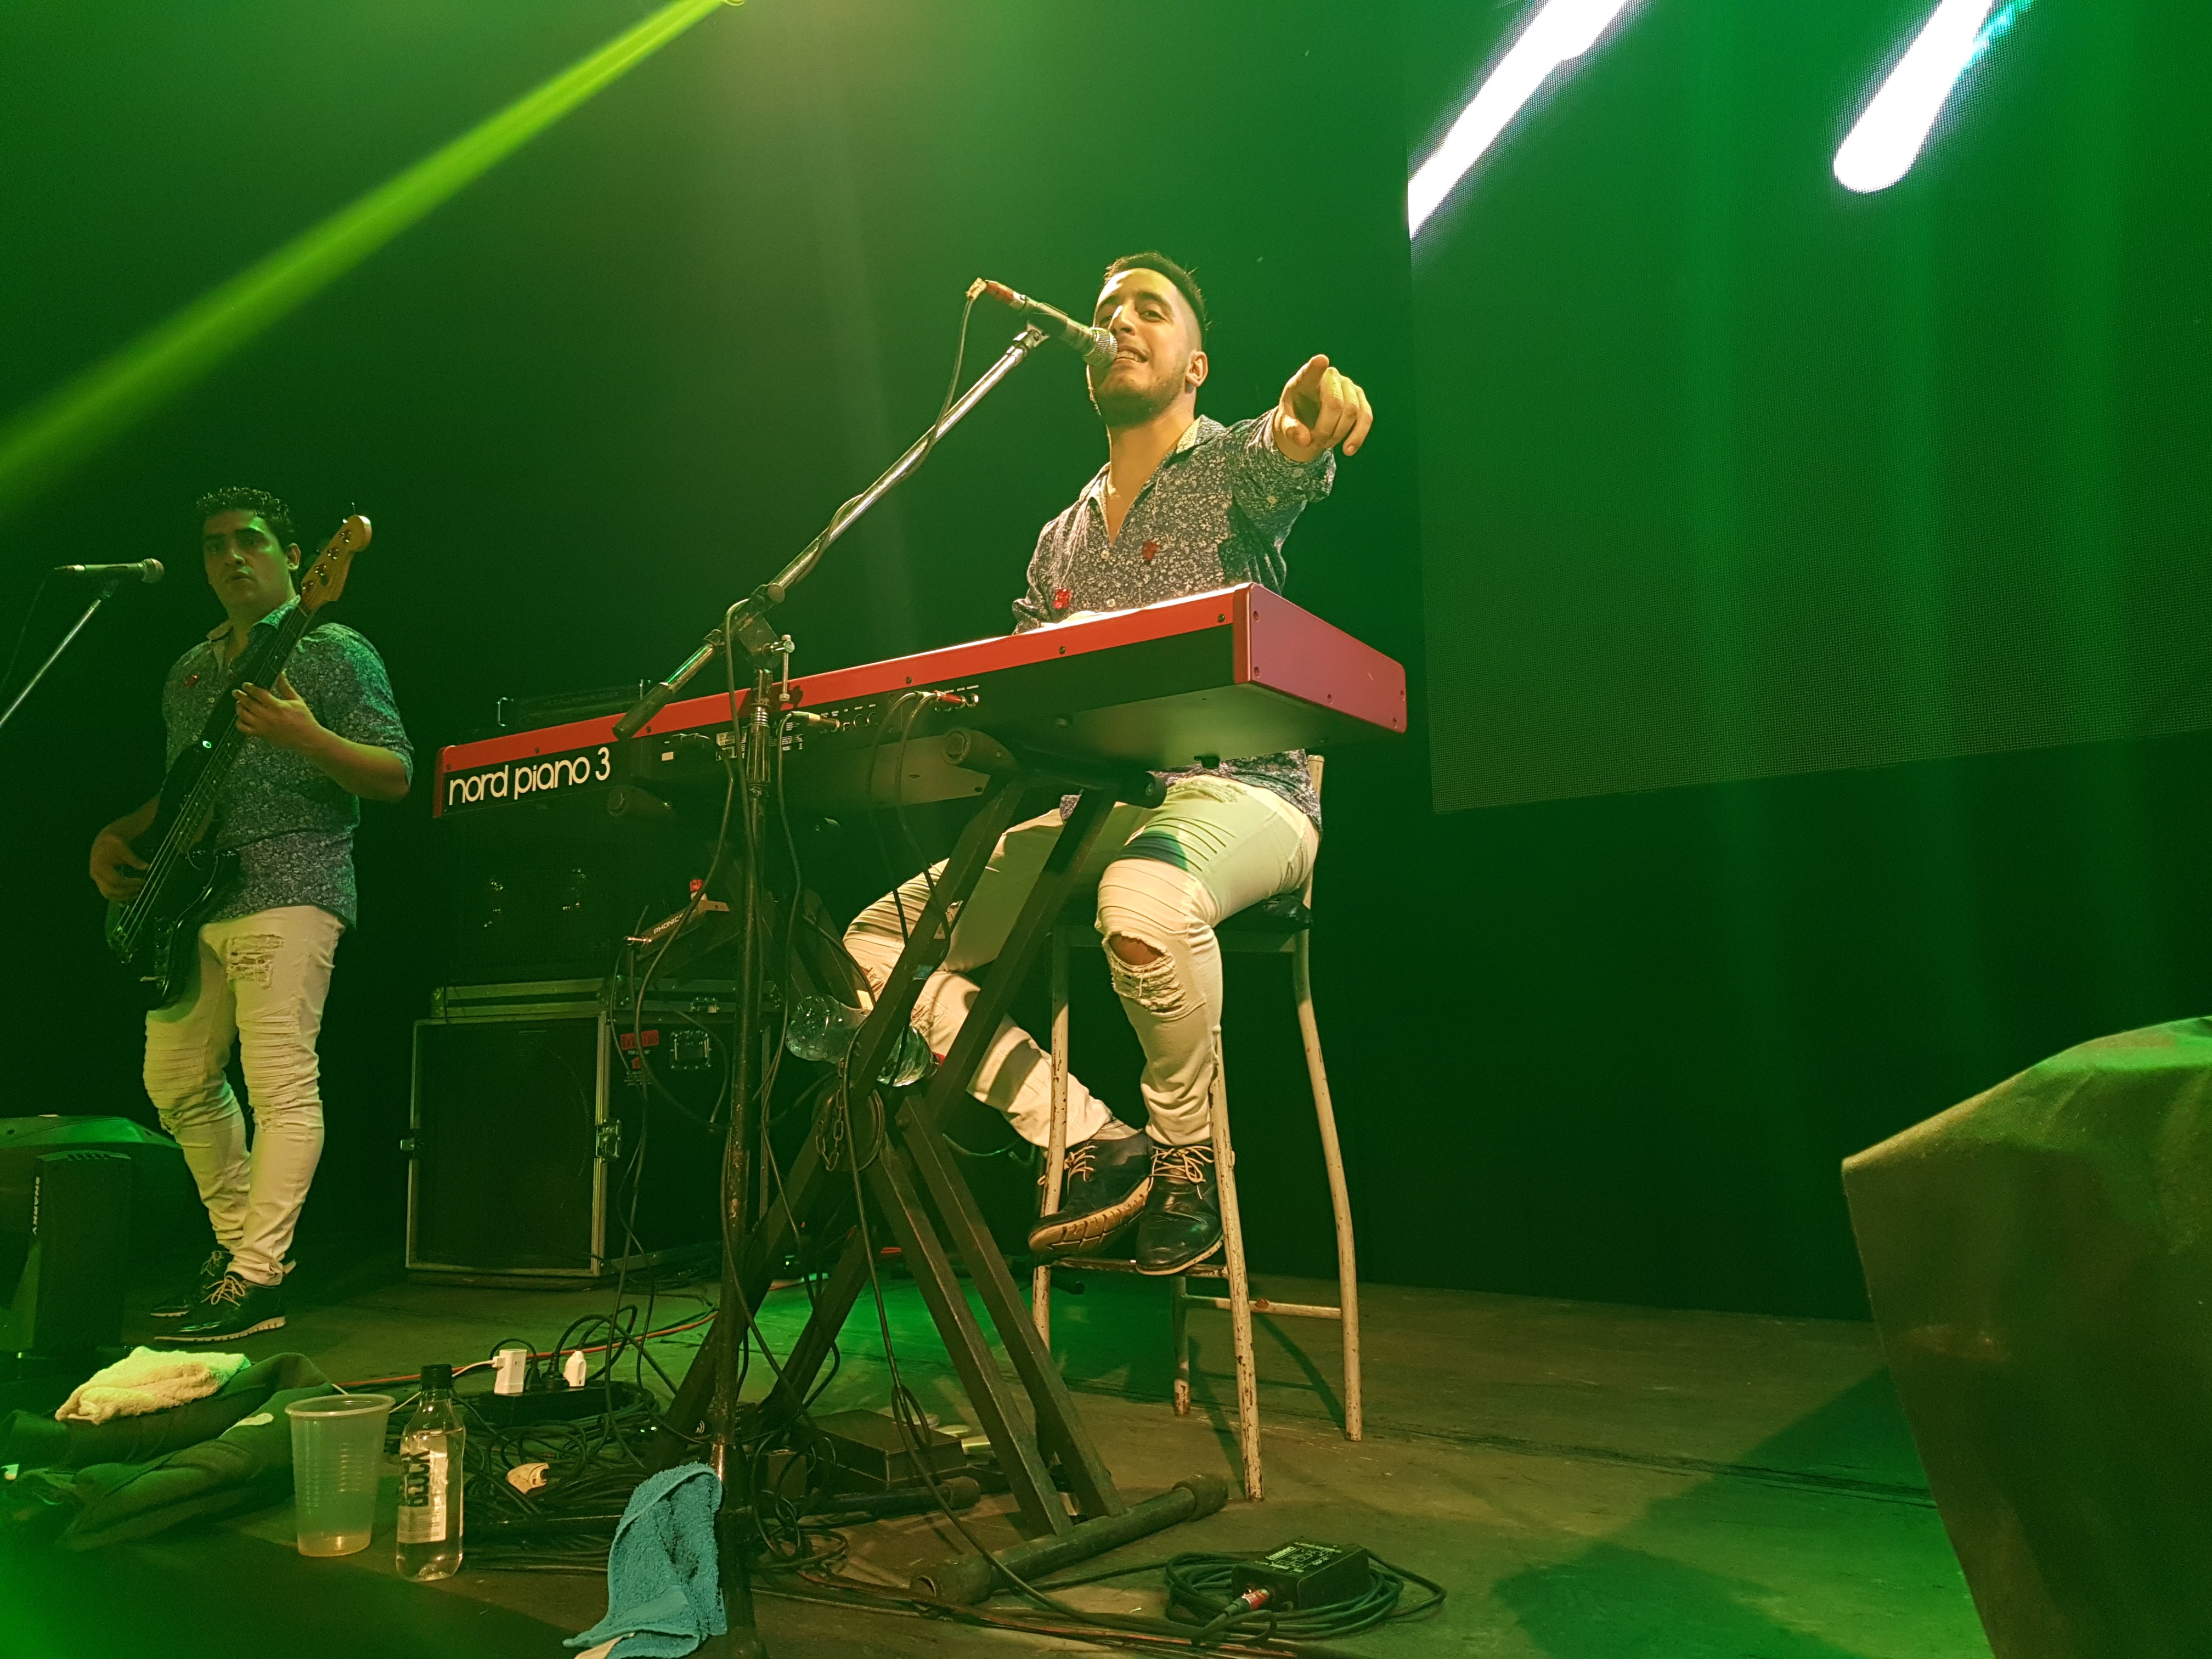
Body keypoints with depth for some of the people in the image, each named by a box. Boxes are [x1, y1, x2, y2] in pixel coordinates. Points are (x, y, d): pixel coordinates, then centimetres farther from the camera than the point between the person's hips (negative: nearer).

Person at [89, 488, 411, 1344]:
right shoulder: (189, 672, 21)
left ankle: (256, 1278, -9)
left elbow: (396, 774, -10)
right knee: (177, 1081, 13)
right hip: (187, 894, 9)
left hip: (287, 888, -9)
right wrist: (119, 836, 10)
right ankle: (237, 1241, 25)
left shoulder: (334, 652, -1)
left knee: (280, 1086, -11)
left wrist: (305, 737, -25)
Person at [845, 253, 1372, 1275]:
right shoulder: (1059, 543, 22)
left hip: (1235, 791, -6)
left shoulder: (1233, 465, 5)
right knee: (876, 942, -4)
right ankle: (1098, 1149, -7)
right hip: (1086, 810, 7)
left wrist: (1303, 422, -48)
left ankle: (1187, 1158, -13)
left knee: (1143, 900, -41)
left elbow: (1282, 462, -22)